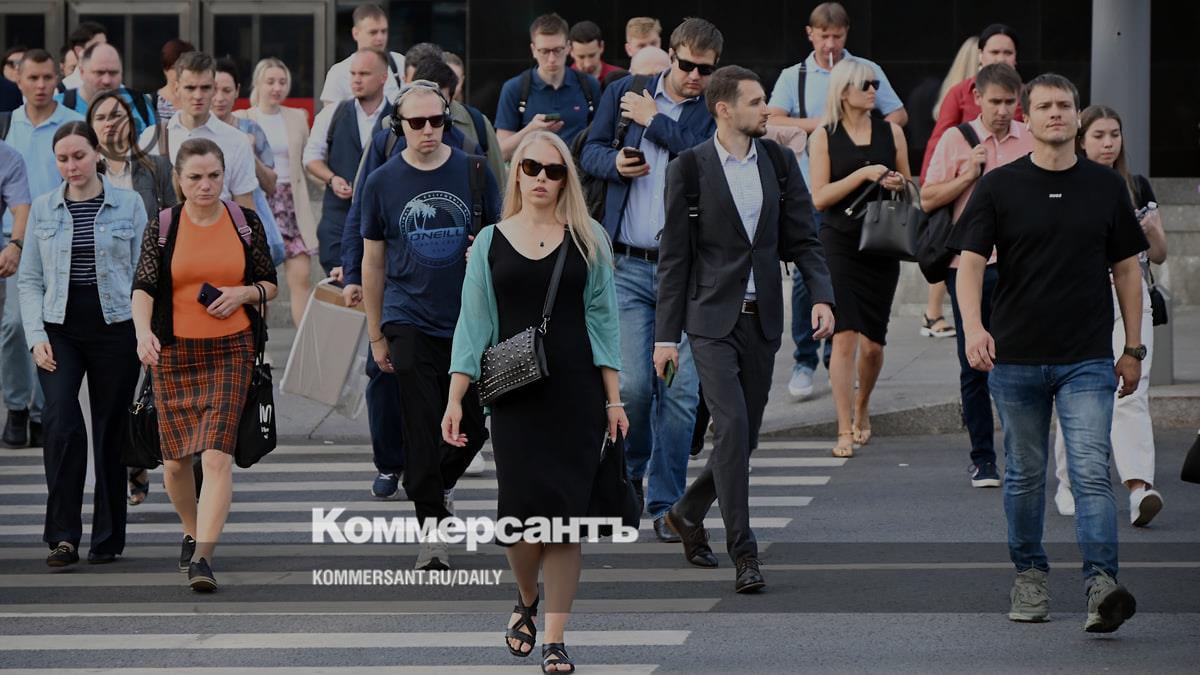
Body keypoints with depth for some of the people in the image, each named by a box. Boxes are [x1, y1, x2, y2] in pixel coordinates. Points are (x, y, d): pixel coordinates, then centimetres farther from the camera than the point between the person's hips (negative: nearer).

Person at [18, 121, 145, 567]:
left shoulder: (129, 205, 2)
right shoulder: (43, 209, 6)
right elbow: (29, 280, 8)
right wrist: (37, 337, -4)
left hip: (115, 329, 0)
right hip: (60, 330, 0)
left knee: (112, 430, 5)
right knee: (61, 422, -19)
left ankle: (108, 538, 17)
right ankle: (63, 534, -16)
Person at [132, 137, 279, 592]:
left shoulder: (246, 223, 4)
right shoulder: (162, 228, 1)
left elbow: (270, 283, 13)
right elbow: (143, 287, -8)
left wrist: (244, 292, -9)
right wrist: (143, 332, -26)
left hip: (230, 351, -1)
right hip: (174, 351, 1)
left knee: (217, 454, -15)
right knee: (176, 457, 9)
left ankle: (203, 558, -19)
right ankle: (192, 532, 37)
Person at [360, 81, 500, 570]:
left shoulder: (473, 173, 2)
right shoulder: (382, 182, 2)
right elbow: (373, 261, 8)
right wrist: (376, 335, 8)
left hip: (469, 323, 1)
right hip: (410, 322, -1)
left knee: (472, 426, 7)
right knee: (421, 431, -6)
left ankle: (433, 488, 35)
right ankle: (432, 530, -2)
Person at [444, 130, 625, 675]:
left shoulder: (587, 239, 7)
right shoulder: (491, 242, 7)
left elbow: (602, 320, 7)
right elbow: (474, 324, 7)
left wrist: (613, 401, 2)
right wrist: (455, 399, 0)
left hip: (576, 392, 0)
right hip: (514, 397, 0)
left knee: (563, 514, -4)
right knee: (521, 511, -8)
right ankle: (526, 600, 23)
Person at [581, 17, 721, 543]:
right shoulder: (625, 94, 8)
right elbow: (590, 150, 14)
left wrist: (655, 122, -9)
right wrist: (614, 162, -8)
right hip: (628, 267, 1)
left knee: (680, 391, -3)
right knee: (632, 384, -8)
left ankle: (665, 504, 5)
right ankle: (630, 471, 21)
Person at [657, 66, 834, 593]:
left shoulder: (778, 162, 7)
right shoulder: (690, 169, -5)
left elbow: (802, 239, 9)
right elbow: (674, 257, -3)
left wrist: (822, 296, -8)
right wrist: (666, 336, -5)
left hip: (762, 319, 5)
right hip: (712, 318, -5)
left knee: (744, 434, 8)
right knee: (732, 424, -17)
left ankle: (688, 513, 34)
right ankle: (743, 553, -13)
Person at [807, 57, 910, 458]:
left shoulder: (890, 132, 9)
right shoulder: (824, 137, 0)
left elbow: (910, 188, 19)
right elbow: (819, 197, -6)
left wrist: (899, 183, -4)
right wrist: (864, 174, -15)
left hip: (881, 245, 3)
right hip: (840, 242, -3)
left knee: (872, 342, 5)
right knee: (844, 336, -12)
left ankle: (862, 411, 32)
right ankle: (845, 431, -10)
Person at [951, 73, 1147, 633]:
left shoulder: (1106, 187, 6)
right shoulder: (999, 187, 1)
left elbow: (1126, 268, 13)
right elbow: (970, 260, -7)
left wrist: (1133, 348, 10)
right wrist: (973, 325, -25)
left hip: (1088, 360, 0)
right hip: (1016, 356, 0)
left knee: (1091, 472, -13)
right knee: (1025, 475, 10)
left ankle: (1101, 586, -21)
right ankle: (1029, 576, 25)